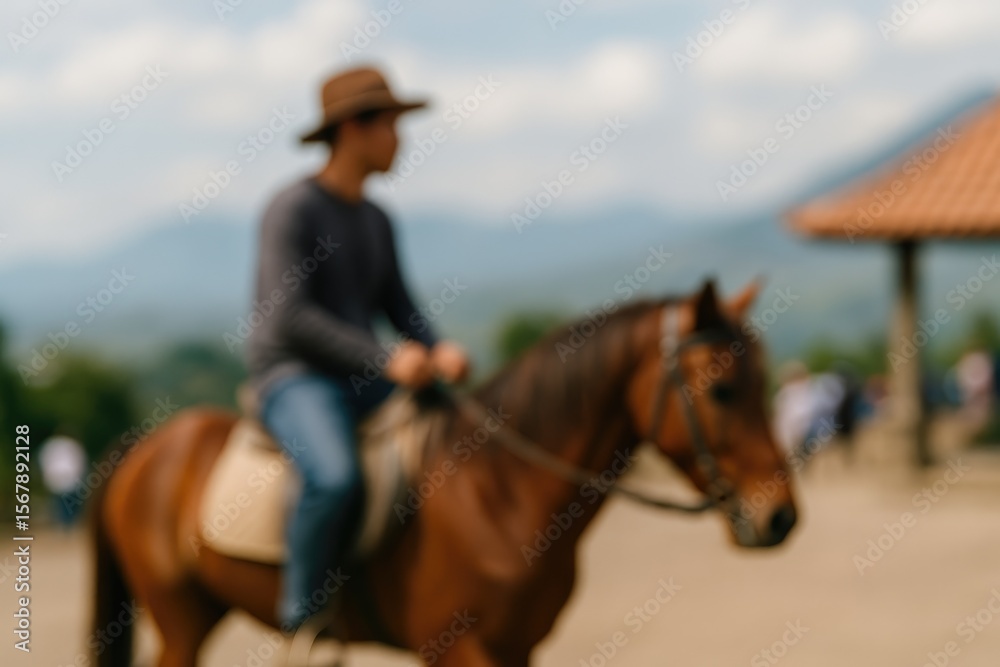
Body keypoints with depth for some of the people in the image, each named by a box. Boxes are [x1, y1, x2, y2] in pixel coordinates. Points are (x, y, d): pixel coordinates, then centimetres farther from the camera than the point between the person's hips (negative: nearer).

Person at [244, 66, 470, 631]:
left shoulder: (377, 222, 15)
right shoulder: (293, 209, -9)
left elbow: (401, 310, 15)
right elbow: (286, 316, -18)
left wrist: (441, 350, -8)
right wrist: (386, 359, -25)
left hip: (360, 383, 8)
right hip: (293, 378, -8)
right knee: (336, 477, -37)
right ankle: (299, 618, -20)